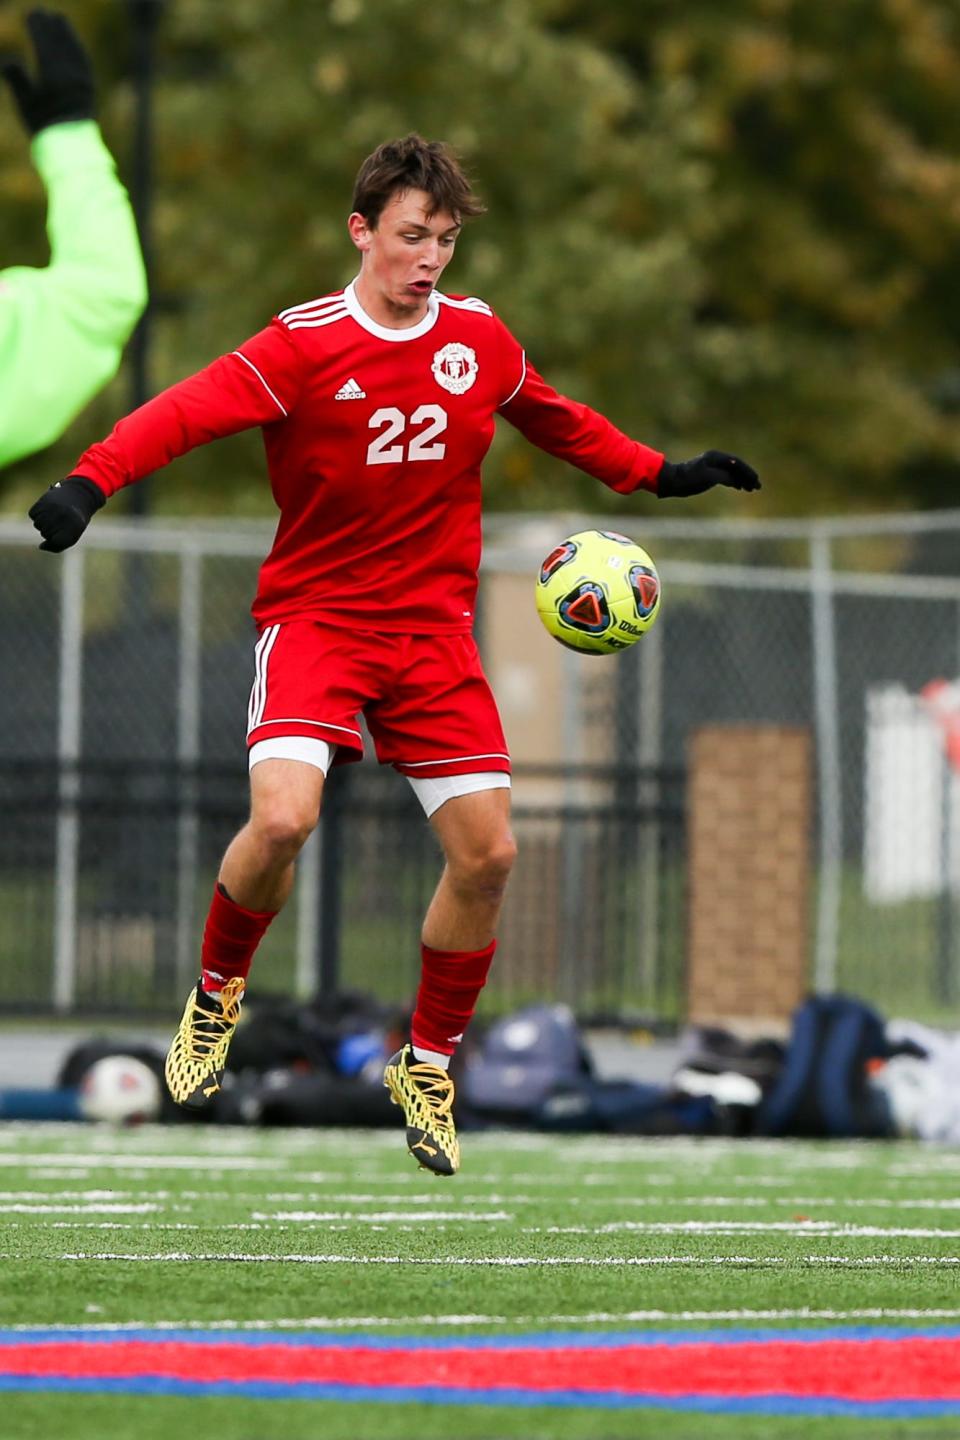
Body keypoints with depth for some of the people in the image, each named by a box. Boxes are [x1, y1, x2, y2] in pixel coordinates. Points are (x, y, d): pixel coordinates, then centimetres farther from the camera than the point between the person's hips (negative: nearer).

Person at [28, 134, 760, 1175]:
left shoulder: (479, 338, 3)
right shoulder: (305, 345, -12)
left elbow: (554, 419, 23)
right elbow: (187, 411, -24)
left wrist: (657, 474, 24)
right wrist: (89, 482, -38)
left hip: (433, 627, 4)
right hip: (313, 614, -4)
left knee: (486, 853, -4)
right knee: (281, 819, -26)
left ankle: (427, 1068, 18)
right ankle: (216, 997, 5)